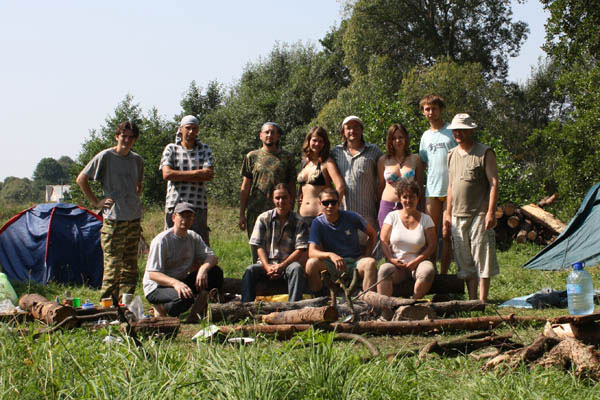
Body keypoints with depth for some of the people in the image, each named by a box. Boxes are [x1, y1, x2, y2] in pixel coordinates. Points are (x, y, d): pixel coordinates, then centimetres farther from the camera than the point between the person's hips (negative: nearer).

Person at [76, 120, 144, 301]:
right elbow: (81, 179, -2)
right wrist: (96, 202, -4)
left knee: (130, 266, 8)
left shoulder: (137, 160, 12)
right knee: (112, 266, -8)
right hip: (113, 220, -6)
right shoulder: (105, 156, -5)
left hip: (134, 220, 6)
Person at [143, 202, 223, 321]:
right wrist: (175, 283, -41)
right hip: (156, 288, -7)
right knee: (185, 298, -38)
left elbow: (212, 257, -3)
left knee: (216, 272, -12)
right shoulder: (161, 240, -17)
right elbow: (152, 274, -23)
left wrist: (203, 268, -28)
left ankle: (193, 318, -6)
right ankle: (160, 308, -3)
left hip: (181, 282, 7)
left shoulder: (194, 237, 5)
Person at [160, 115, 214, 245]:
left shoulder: (204, 149, 12)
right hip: (175, 204, -1)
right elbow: (166, 174, -7)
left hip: (198, 206, 1)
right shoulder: (171, 149, 9)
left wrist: (180, 176, -8)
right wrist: (197, 173, -8)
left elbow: (209, 176, -3)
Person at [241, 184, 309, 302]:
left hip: (288, 263, -1)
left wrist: (281, 266, -17)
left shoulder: (299, 222, 1)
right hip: (267, 263, 2)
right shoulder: (263, 218, 6)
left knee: (297, 268, -35)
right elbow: (259, 246, 3)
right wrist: (267, 266, -14)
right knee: (250, 270, -28)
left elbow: (300, 250, -5)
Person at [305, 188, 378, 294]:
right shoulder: (318, 223, -4)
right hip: (331, 265, 0)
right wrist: (330, 255, -34)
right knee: (311, 263, -29)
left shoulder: (352, 217, -2)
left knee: (371, 262, -31)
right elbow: (312, 252, -14)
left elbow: (372, 234, 14)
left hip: (354, 262, 0)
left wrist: (366, 255, 1)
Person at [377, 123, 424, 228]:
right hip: (387, 206, 1)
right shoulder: (383, 160, 8)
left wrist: (422, 211, 4)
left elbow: (420, 187, 8)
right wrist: (378, 211, 11)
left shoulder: (415, 159, 7)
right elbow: (380, 186, 12)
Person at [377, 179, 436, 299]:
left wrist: (416, 261, -11)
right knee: (384, 270, -33)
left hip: (418, 263, 0)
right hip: (396, 263, 0)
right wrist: (391, 259, -12)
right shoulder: (392, 217, 10)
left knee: (428, 271, -34)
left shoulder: (425, 219, 8)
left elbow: (431, 245, 3)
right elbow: (384, 241, 4)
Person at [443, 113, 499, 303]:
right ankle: (471, 300, 15)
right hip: (458, 216, 6)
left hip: (479, 215, -6)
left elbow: (494, 183, -8)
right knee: (465, 262, 9)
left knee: (482, 259, -4)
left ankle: (482, 300, 1)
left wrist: (491, 212, -16)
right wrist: (448, 213, 16)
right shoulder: (452, 154, 14)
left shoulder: (485, 153, -4)